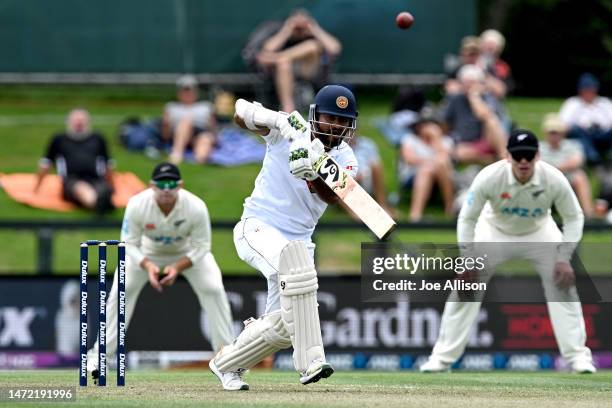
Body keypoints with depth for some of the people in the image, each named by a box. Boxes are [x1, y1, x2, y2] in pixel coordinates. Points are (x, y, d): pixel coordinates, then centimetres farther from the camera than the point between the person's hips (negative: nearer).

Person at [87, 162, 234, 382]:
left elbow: (201, 247, -23)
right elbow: (129, 244, -23)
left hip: (188, 252, 0)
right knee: (120, 292, -11)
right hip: (147, 252, 0)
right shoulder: (137, 205, -34)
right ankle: (97, 356, -2)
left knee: (213, 290, -14)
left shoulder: (196, 207, -35)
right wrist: (147, 266, -41)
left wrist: (177, 267, -38)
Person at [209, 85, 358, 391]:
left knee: (282, 326, 6)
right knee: (295, 259, -36)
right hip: (258, 228, -6)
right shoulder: (288, 130, -8)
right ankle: (309, 361, -40)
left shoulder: (345, 159, 0)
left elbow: (333, 196, -19)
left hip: (298, 238, 6)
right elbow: (241, 116, -20)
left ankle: (226, 364, 34)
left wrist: (311, 173, -39)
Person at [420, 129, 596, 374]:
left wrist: (564, 258, -24)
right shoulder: (489, 177, -34)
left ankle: (578, 355, 2)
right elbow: (467, 218, -20)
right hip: (495, 232, -1)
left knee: (563, 286, -10)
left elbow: (574, 217, -15)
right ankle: (442, 358, 2)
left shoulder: (554, 179, -31)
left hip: (539, 233, 1)